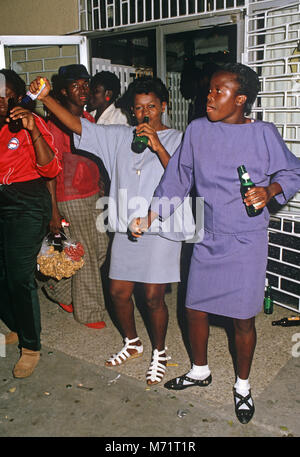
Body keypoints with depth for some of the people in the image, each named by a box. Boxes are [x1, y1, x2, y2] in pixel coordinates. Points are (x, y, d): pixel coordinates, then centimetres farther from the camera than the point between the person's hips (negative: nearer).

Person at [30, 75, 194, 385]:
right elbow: (78, 126, 4)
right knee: (118, 292, 11)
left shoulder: (176, 140, -2)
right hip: (126, 228, 5)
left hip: (160, 229, -4)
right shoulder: (120, 136, 9)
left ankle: (159, 353, 27)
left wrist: (157, 146, -23)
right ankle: (132, 343, 38)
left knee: (154, 298, 1)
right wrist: (45, 98, -6)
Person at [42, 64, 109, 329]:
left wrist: (102, 188, 17)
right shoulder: (55, 124, -13)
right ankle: (89, 312, 20)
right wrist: (54, 212, -16)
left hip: (94, 195, 8)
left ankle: (59, 289, 33)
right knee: (86, 256, 1)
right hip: (71, 200, -8)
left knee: (101, 249, 12)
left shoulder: (89, 119, 11)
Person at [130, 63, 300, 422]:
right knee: (195, 309, 13)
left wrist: (270, 190, -15)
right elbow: (176, 177, 7)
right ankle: (200, 371, 41)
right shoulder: (197, 130, 2)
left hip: (246, 243, -3)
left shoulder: (263, 134, -6)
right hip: (207, 240, 4)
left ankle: (242, 386, 33)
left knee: (243, 319, 7)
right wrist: (151, 216, 2)